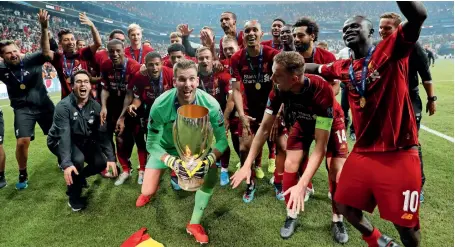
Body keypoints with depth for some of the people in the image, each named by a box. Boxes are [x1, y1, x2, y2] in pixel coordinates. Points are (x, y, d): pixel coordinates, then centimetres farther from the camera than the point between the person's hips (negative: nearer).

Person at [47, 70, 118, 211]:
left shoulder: (95, 106, -10)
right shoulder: (64, 106, -25)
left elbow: (102, 133, -14)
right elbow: (64, 135, -35)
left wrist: (111, 157, -23)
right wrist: (66, 163, -46)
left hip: (83, 141, 5)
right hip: (61, 141, -5)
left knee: (101, 162, -14)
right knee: (78, 159, -33)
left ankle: (79, 176, 21)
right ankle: (73, 194, -6)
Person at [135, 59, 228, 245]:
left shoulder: (210, 104, -33)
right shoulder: (160, 105, -34)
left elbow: (222, 139, -22)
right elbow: (152, 144, -24)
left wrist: (208, 160, -40)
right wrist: (172, 162, -39)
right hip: (166, 147, 0)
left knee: (212, 176, -18)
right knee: (147, 191, -2)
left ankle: (194, 224, 7)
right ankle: (151, 191, 43)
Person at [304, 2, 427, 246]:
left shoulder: (389, 51, -6)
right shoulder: (344, 68, 10)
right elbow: (316, 68, 28)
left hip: (398, 153, -5)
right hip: (363, 152, 6)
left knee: (406, 223, 6)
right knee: (345, 206, 14)